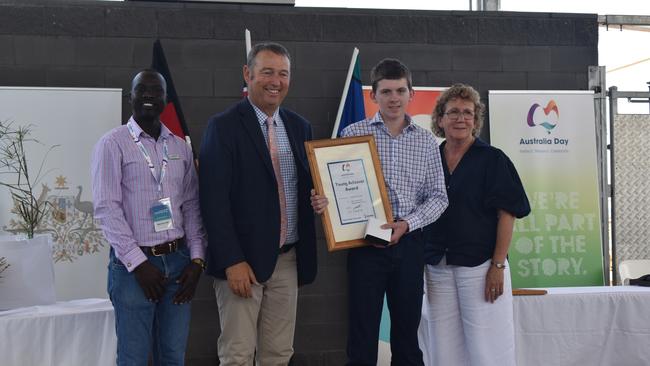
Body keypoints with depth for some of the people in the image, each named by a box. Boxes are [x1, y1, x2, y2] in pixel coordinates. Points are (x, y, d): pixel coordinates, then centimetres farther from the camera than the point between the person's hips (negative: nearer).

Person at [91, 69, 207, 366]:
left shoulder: (180, 147, 12)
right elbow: (107, 208, -9)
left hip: (178, 261, 4)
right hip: (133, 264, -4)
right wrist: (138, 263, -14)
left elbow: (191, 206, 13)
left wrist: (196, 259, 2)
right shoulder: (112, 144, -3)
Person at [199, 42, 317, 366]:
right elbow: (214, 200, -11)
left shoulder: (300, 127, 11)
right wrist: (232, 261, -16)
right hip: (242, 261, -5)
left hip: (288, 259, 5)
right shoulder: (224, 126, -6)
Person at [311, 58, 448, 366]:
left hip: (408, 244, 2)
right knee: (362, 339, 1)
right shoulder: (353, 134, 2)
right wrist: (322, 201, -20)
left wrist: (407, 223, -9)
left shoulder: (426, 141, 7)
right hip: (365, 242, -2)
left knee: (407, 335, 11)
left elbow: (437, 197, 7)